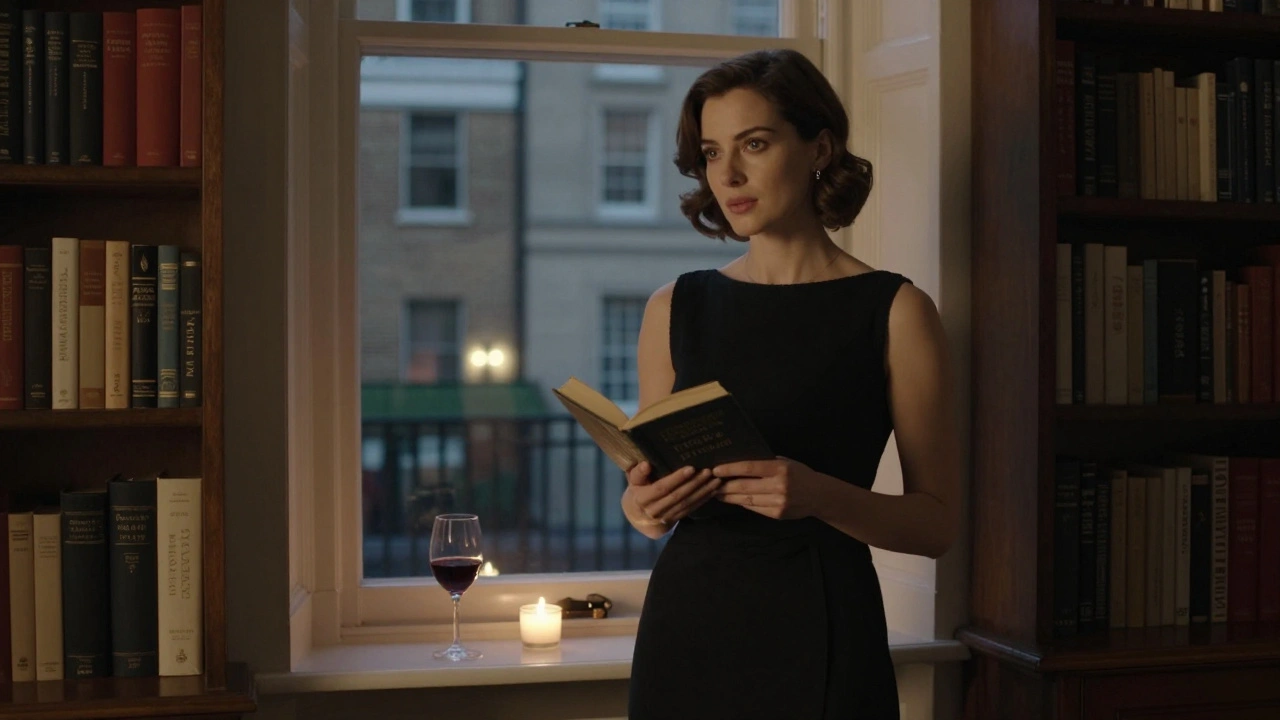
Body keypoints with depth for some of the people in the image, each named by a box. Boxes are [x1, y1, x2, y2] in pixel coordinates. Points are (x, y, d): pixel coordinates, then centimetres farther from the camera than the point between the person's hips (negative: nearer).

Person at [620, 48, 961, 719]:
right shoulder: (674, 309, 5)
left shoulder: (895, 311, -5)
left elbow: (937, 522, -5)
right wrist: (639, 505, -8)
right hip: (687, 619, 3)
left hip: (819, 629, -3)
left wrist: (820, 496, -22)